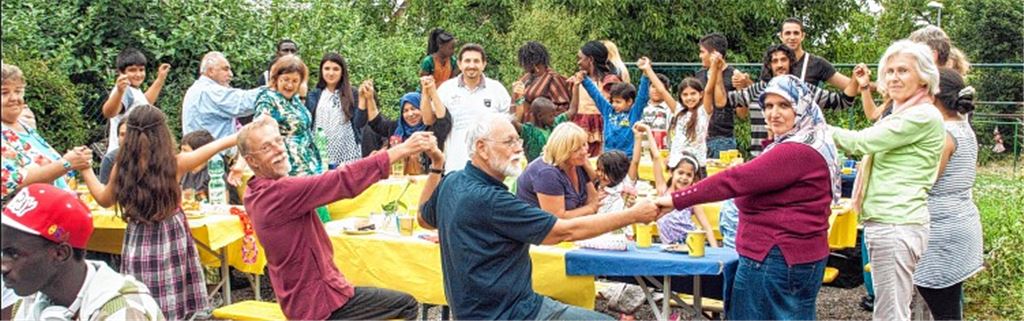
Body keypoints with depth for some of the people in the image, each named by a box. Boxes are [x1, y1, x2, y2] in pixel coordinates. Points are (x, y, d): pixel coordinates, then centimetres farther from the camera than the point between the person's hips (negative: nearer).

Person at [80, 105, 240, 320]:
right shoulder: (175, 164, -10)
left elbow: (104, 200, 13)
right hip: (171, 240, -1)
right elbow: (216, 146, 3)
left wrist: (85, 169, 24)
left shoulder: (122, 167, -5)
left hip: (138, 242, 2)